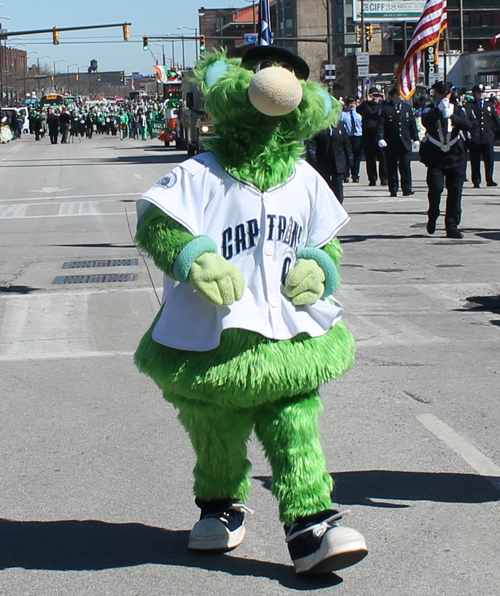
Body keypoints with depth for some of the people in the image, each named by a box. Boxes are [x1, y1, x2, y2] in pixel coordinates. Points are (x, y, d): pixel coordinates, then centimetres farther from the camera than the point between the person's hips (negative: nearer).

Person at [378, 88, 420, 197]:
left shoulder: (407, 108, 13)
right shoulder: (386, 108, 1)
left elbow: (413, 124, 14)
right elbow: (381, 125, -5)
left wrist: (415, 139, 8)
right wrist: (381, 138, -17)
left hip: (405, 142, 2)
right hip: (391, 143, -2)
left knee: (405, 165, -3)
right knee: (391, 167, 1)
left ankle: (407, 189, 0)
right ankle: (393, 190, 7)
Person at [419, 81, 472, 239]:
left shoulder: (457, 109, 8)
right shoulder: (430, 110, 4)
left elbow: (468, 126, -9)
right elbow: (426, 121, -19)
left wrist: (452, 116, -24)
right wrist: (440, 110, -30)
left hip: (456, 156, 2)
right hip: (435, 157, -2)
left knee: (455, 192, -2)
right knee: (435, 188, -10)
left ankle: (452, 226, 5)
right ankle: (432, 217, 16)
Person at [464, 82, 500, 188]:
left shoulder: (490, 105, 15)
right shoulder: (469, 106, 4)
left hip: (488, 138, 2)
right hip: (474, 138, -2)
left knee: (490, 159, -3)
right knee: (475, 161, 1)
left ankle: (489, 180, 7)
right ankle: (476, 182, 8)